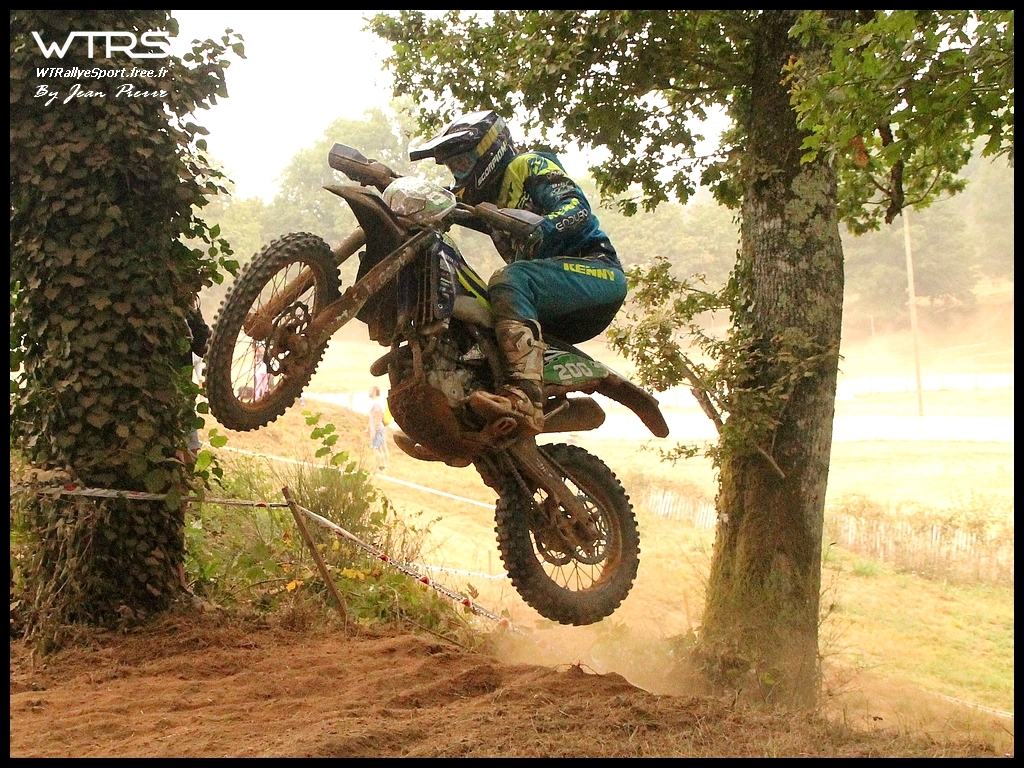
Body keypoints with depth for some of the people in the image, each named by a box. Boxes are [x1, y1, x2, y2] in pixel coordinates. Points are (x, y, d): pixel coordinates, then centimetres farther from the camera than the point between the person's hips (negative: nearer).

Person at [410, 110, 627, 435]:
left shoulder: (529, 165, 2)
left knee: (508, 280, -33)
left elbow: (576, 207, -15)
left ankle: (526, 396, -48)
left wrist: (535, 232, -34)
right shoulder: (478, 195, 25)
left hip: (594, 267, -9)